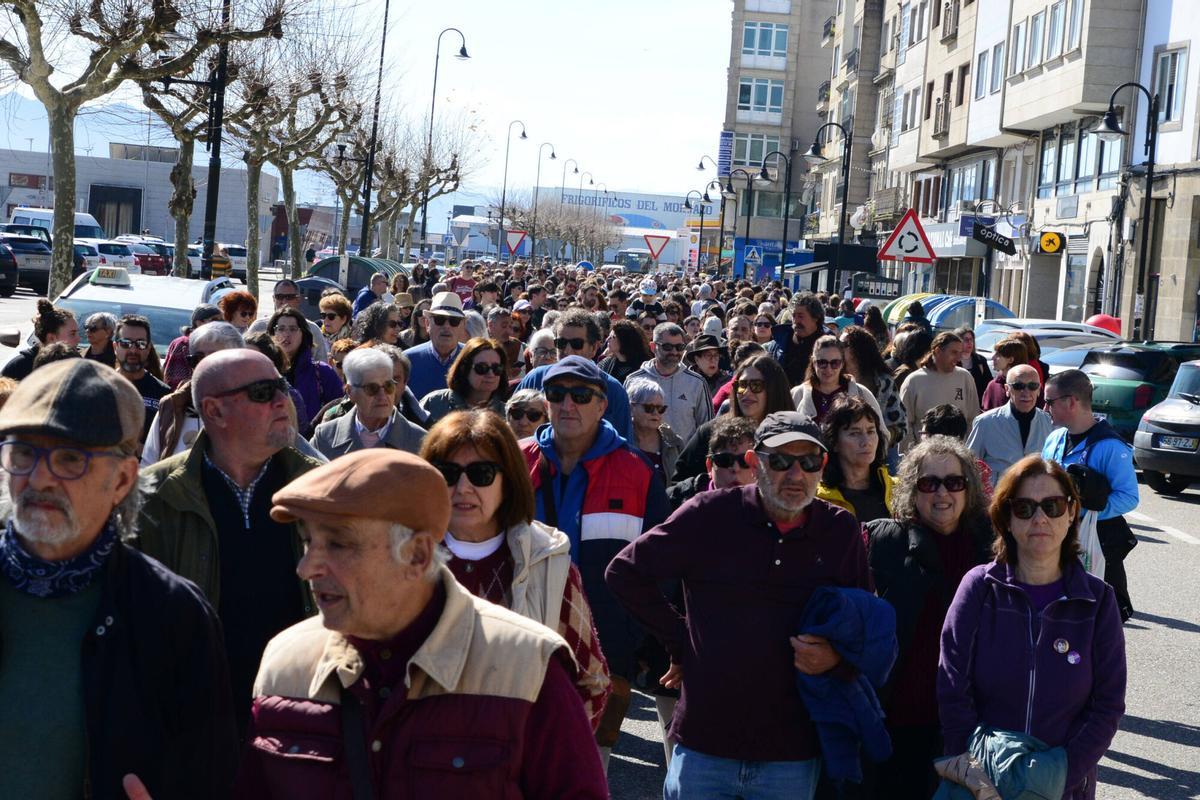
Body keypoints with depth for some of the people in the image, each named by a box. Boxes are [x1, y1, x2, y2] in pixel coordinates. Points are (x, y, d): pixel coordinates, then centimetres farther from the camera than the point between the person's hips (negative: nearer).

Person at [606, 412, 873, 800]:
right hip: (704, 747, -1)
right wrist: (680, 640, 2)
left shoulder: (842, 532, 3)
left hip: (792, 756, 2)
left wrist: (836, 657, -7)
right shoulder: (710, 514, -5)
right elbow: (625, 572, 4)